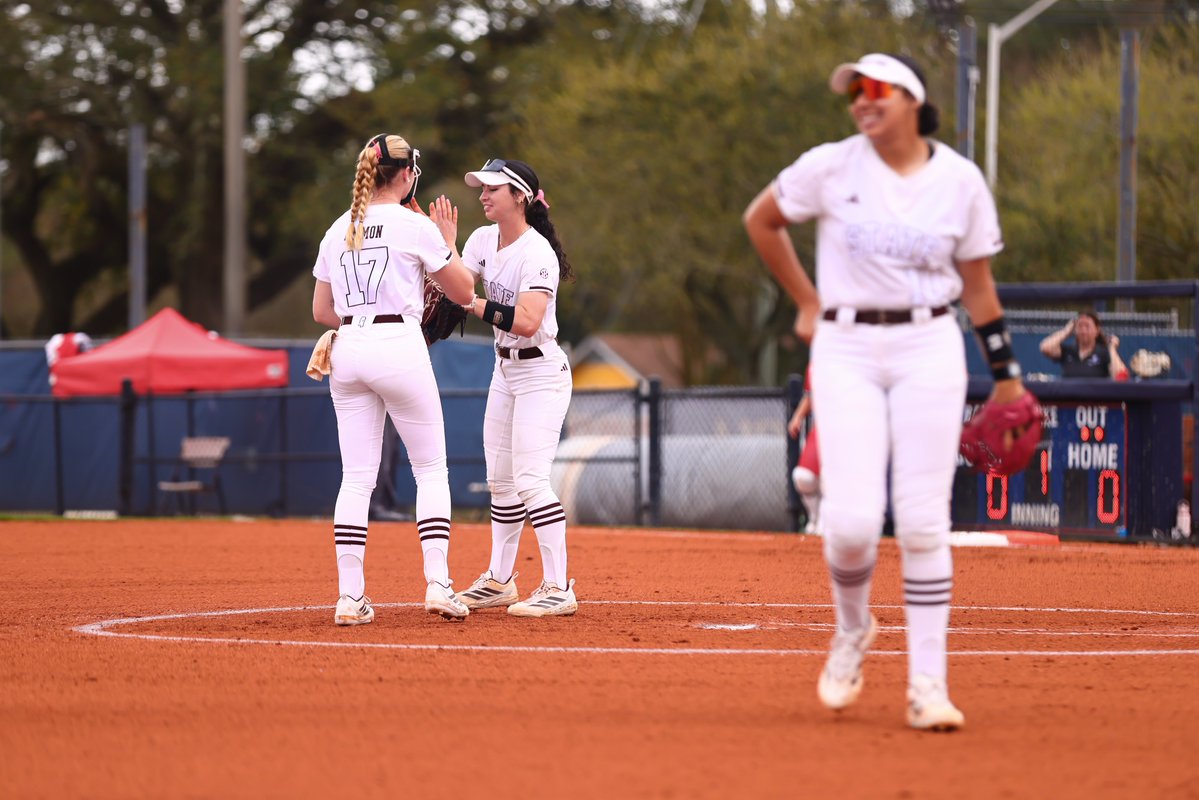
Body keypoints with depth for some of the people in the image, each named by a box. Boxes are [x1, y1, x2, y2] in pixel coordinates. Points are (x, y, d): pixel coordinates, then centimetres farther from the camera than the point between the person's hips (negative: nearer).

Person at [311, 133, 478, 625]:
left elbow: (321, 311, 14)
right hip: (400, 349, -5)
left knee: (356, 477, 5)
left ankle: (350, 597, -1)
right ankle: (437, 583, -6)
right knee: (431, 469, 5)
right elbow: (463, 292, 3)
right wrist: (448, 243, 16)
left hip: (347, 349, 5)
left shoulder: (338, 230, 11)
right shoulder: (416, 225, -4)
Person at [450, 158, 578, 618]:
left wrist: (474, 304, -29)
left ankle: (558, 589, -16)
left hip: (541, 374, -9)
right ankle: (499, 581, 22)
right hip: (504, 370, 9)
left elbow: (527, 321, -30)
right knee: (500, 479, 13)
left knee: (530, 480, -16)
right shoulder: (483, 240, 4)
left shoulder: (537, 253, -21)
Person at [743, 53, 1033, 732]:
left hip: (929, 350, 0)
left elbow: (978, 281, 10)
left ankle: (928, 682, 1)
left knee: (923, 521, -5)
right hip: (846, 351, 0)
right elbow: (761, 221, 13)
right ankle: (852, 632, 21)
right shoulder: (832, 167, -1)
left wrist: (1006, 372, 8)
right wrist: (808, 303, 12)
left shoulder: (961, 180, 2)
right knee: (852, 521, -11)